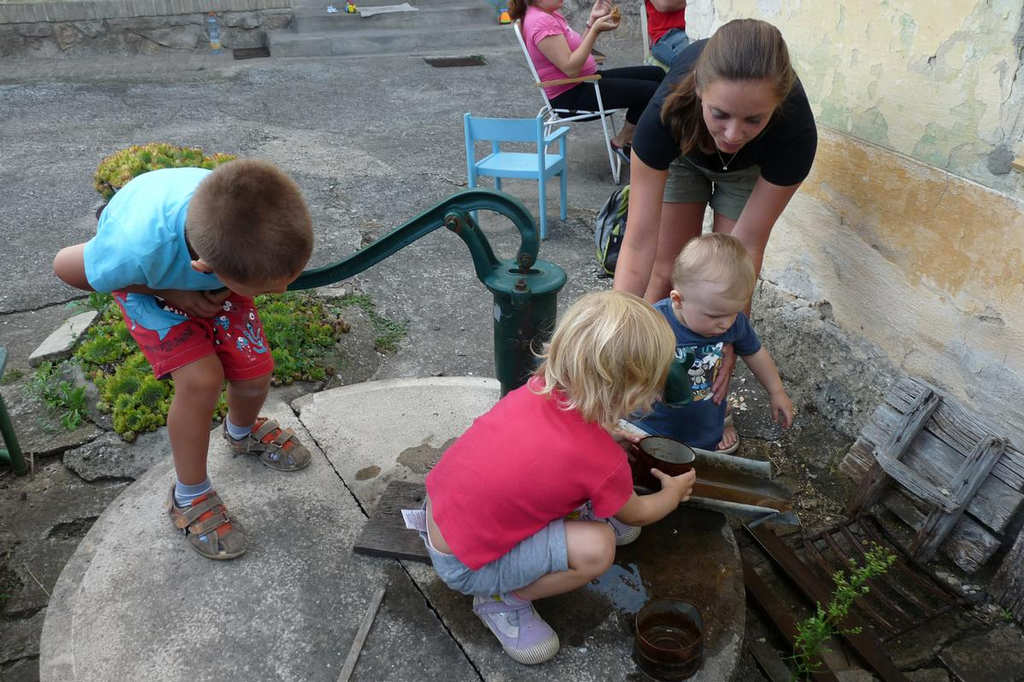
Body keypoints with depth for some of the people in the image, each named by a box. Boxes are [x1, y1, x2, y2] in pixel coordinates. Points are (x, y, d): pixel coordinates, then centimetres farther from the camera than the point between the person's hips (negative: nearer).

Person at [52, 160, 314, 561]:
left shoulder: (254, 223, -39)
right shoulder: (136, 251, -46)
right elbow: (65, 266, -22)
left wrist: (249, 283, -27)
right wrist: (171, 294, -22)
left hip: (213, 280, 3)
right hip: (148, 280, -3)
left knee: (255, 372, -1)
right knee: (201, 379, -18)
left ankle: (242, 433, 37)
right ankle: (189, 498, 7)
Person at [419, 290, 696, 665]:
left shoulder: (540, 387, -11)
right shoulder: (605, 463, -25)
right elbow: (635, 514, 1)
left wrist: (613, 437, 22)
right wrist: (673, 494, 19)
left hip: (440, 504, 7)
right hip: (463, 564, -7)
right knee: (597, 548, -19)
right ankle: (502, 600, 1)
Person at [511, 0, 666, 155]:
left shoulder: (551, 14, 12)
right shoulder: (541, 21, -19)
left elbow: (580, 49, 13)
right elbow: (571, 69, -25)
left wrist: (593, 20, 1)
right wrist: (595, 30, -23)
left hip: (586, 80, 10)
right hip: (570, 96, -10)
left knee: (657, 74, 6)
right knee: (650, 90, -16)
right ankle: (621, 142, 4)